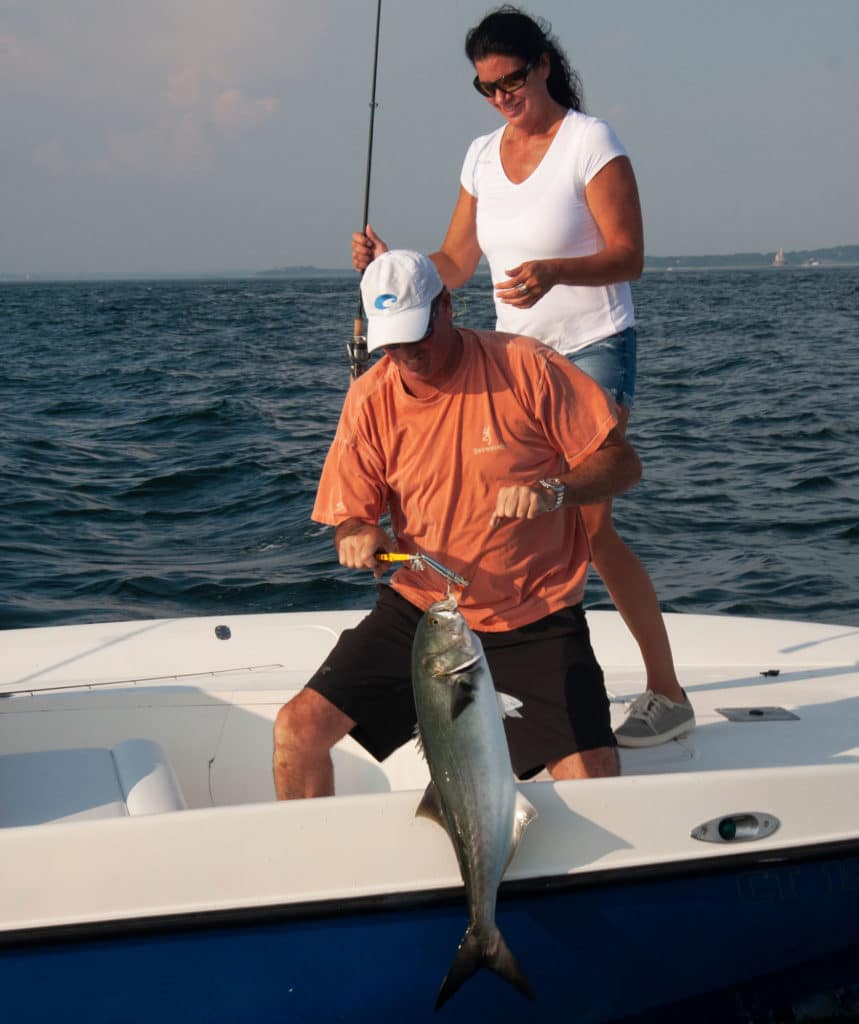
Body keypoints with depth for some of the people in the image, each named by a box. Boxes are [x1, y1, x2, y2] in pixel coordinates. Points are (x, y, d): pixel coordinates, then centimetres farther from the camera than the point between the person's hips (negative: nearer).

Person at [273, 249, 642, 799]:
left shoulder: (525, 367, -10)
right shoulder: (370, 399, -1)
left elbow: (623, 462, -7)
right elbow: (350, 517, 5)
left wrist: (553, 491, -26)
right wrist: (358, 537, -19)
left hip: (533, 620, -3)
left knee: (594, 783, -20)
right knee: (297, 729, -10)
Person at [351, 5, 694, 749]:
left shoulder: (589, 141, -9)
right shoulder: (483, 156, 9)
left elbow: (629, 257, -15)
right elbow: (456, 263, 12)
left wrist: (555, 272, -33)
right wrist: (391, 266, -6)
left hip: (592, 351, -6)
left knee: (587, 523, -13)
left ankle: (668, 693, -3)